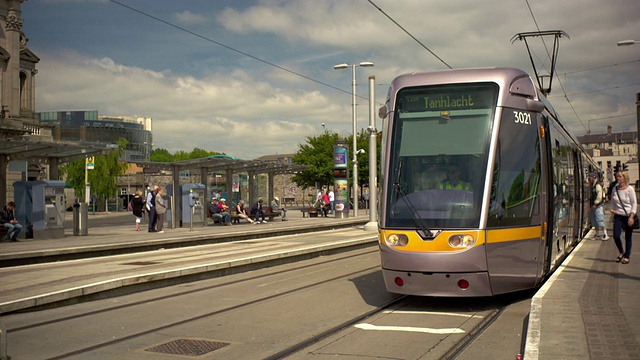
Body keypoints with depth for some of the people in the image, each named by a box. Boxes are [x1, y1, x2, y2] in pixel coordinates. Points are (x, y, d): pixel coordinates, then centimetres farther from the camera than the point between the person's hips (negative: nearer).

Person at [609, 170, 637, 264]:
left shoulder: (630, 189, -7)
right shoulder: (615, 189, 7)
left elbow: (634, 203, -6)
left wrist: (631, 216, -13)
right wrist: (612, 209, 1)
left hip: (628, 216, -3)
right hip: (618, 216, 3)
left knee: (628, 237, 4)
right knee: (616, 236, -7)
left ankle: (627, 257, 18)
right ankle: (621, 252, 19)